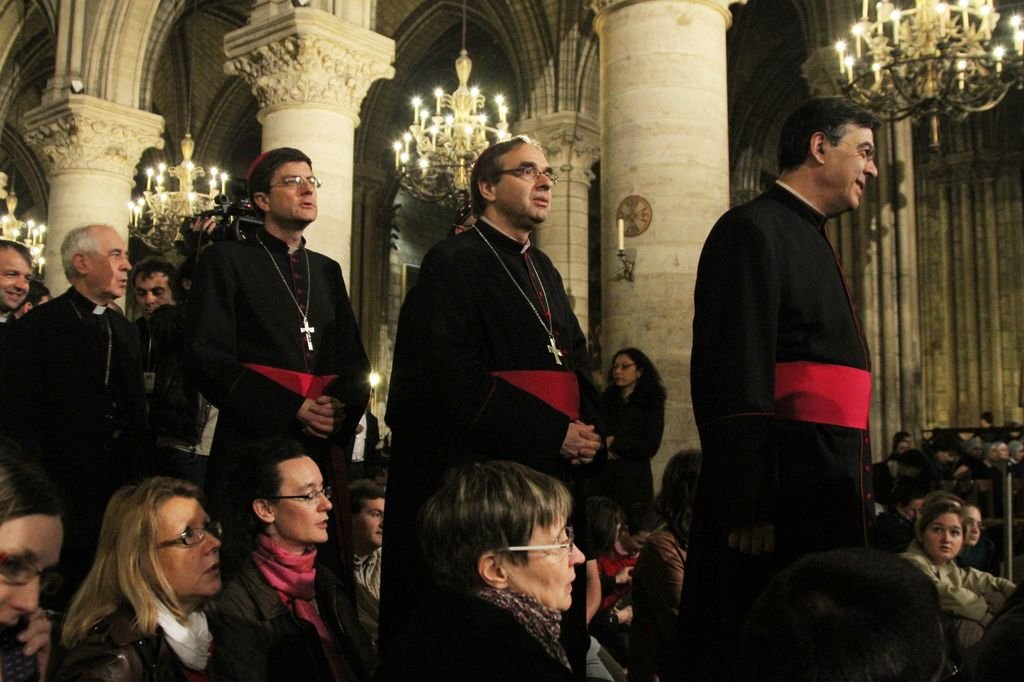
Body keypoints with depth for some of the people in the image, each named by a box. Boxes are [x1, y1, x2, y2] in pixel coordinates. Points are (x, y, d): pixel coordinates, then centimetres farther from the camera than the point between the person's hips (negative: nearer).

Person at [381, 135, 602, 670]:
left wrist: (589, 431, -2)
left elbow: (575, 363, 19)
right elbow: (454, 377, -16)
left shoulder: (544, 273, 18)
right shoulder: (454, 263, -6)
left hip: (554, 473, 8)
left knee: (554, 632, 11)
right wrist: (554, 433, -16)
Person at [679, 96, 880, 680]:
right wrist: (747, 510, -23)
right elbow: (734, 383, -19)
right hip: (782, 497, -10)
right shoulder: (752, 231, -11)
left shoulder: (811, 239, 19)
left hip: (830, 494, 10)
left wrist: (855, 492, 20)